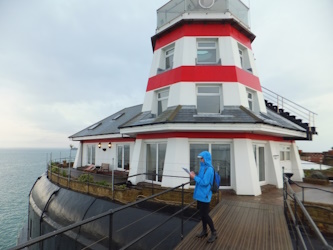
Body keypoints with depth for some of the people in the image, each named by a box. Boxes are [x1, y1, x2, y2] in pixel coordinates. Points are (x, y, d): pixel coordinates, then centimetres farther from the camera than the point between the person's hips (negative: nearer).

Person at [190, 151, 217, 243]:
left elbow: (204, 182, -26)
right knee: (202, 213, 18)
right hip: (200, 194, 9)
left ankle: (214, 233, 18)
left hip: (205, 195, -9)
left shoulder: (209, 169, -21)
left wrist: (194, 177, -21)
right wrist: (195, 176, 2)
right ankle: (204, 231, 33)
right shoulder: (203, 167, 8)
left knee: (205, 214, 1)